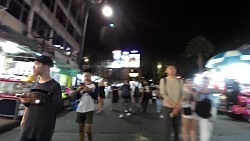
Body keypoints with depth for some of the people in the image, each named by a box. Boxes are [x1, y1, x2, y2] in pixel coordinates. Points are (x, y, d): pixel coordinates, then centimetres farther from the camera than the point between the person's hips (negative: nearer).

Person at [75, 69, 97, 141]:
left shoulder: (94, 84, -2)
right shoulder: (81, 84, 7)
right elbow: (77, 97, 7)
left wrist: (89, 90, -26)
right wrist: (78, 90, -12)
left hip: (89, 109, -4)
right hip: (80, 109, 4)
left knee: (88, 129, -6)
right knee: (81, 129, 13)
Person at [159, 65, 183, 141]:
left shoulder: (180, 81, 7)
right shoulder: (163, 80, -2)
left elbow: (182, 94, 3)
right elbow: (163, 94, -8)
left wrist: (178, 106, -9)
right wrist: (174, 104, -13)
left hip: (178, 107, 3)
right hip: (167, 107, -3)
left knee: (177, 128, 11)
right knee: (168, 128, 1)